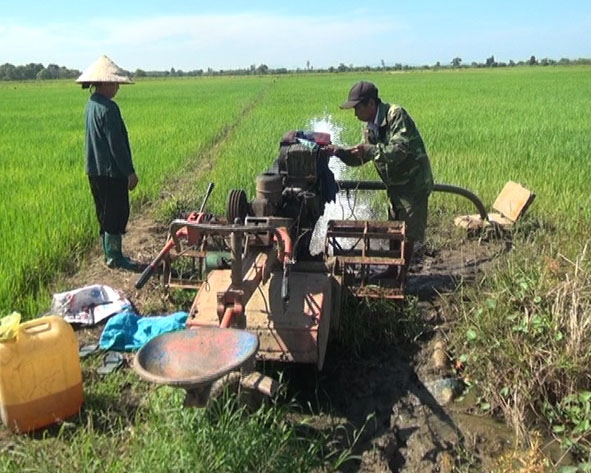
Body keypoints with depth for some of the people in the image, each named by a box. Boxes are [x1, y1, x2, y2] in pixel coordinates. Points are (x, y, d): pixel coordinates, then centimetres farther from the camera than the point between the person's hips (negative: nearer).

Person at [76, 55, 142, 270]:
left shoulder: (91, 104, 11)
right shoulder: (108, 108, -20)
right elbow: (116, 143, -21)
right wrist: (130, 171, -16)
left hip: (95, 170, 10)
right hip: (111, 171, -10)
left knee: (105, 213, 17)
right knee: (117, 214, 0)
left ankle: (110, 254, 28)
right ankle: (115, 257, 9)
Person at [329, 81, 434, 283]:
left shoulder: (396, 115, -22)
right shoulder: (369, 127, 4)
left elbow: (401, 149, -32)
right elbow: (362, 157, 10)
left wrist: (369, 150, -38)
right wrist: (341, 152, -6)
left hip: (413, 181, -8)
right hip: (395, 183, 8)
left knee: (408, 232, 0)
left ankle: (403, 276, 13)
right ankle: (391, 270, 32)